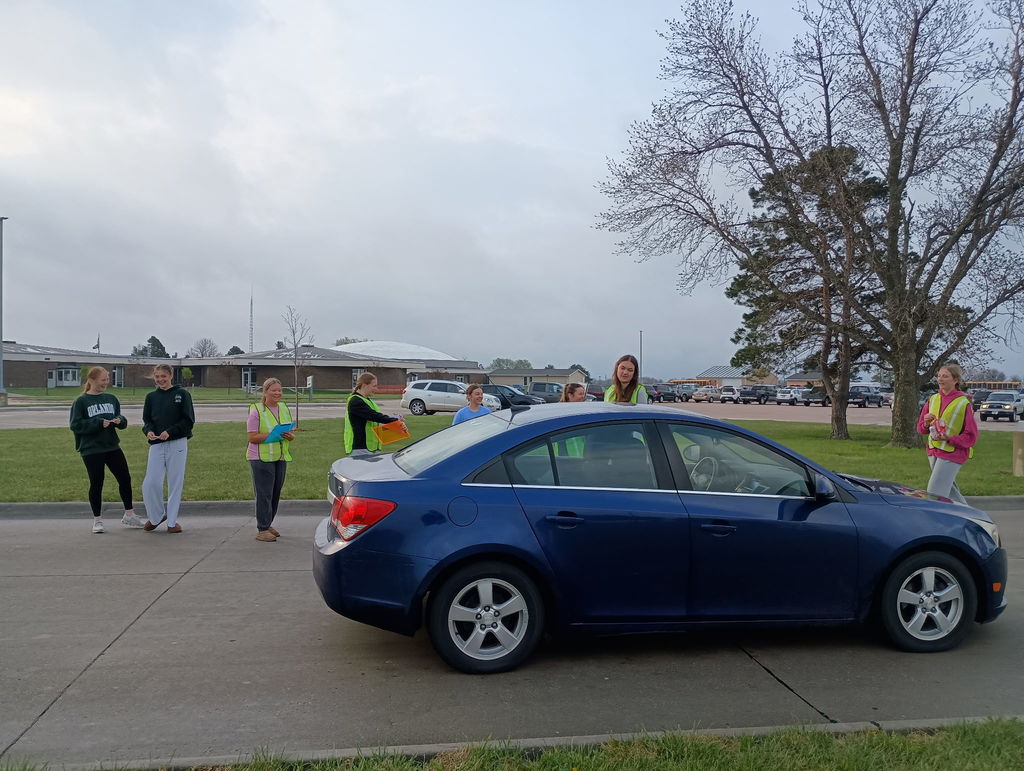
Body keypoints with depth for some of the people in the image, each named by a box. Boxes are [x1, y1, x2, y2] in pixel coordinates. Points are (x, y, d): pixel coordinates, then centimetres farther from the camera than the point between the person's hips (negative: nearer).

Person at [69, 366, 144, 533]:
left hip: (113, 447, 4)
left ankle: (129, 515, 18)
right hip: (91, 450, -4)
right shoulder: (81, 402, -4)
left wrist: (120, 420, -10)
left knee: (125, 479, 5)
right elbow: (75, 425, -10)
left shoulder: (111, 398, 9)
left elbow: (122, 421, 14)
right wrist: (99, 423, -19)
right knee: (96, 484, 4)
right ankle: (97, 520, 17)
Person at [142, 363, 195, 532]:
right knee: (150, 483, -5)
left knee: (175, 483, 3)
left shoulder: (182, 394, 1)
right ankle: (156, 516, 18)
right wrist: (148, 431, -8)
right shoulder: (151, 396, 13)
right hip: (156, 444, 3)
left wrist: (170, 432, -15)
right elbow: (147, 419, 15)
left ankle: (172, 521, 14)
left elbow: (188, 420, -3)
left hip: (177, 444, -3)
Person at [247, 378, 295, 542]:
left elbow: (292, 432, 16)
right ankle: (262, 530, 0)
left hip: (281, 457, 6)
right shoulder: (256, 410, -7)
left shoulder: (284, 408, 13)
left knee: (276, 493, 11)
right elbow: (252, 437, -12)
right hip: (262, 458, -6)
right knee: (264, 494, -6)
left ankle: (268, 524, 23)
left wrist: (290, 436, -7)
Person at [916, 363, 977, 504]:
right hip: (933, 452, 7)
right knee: (950, 491, 18)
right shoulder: (932, 399, 8)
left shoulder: (963, 403, -8)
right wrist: (926, 423, -9)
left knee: (934, 494, -12)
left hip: (952, 454, -7)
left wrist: (949, 438, -22)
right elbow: (920, 428, 14)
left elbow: (971, 436, -8)